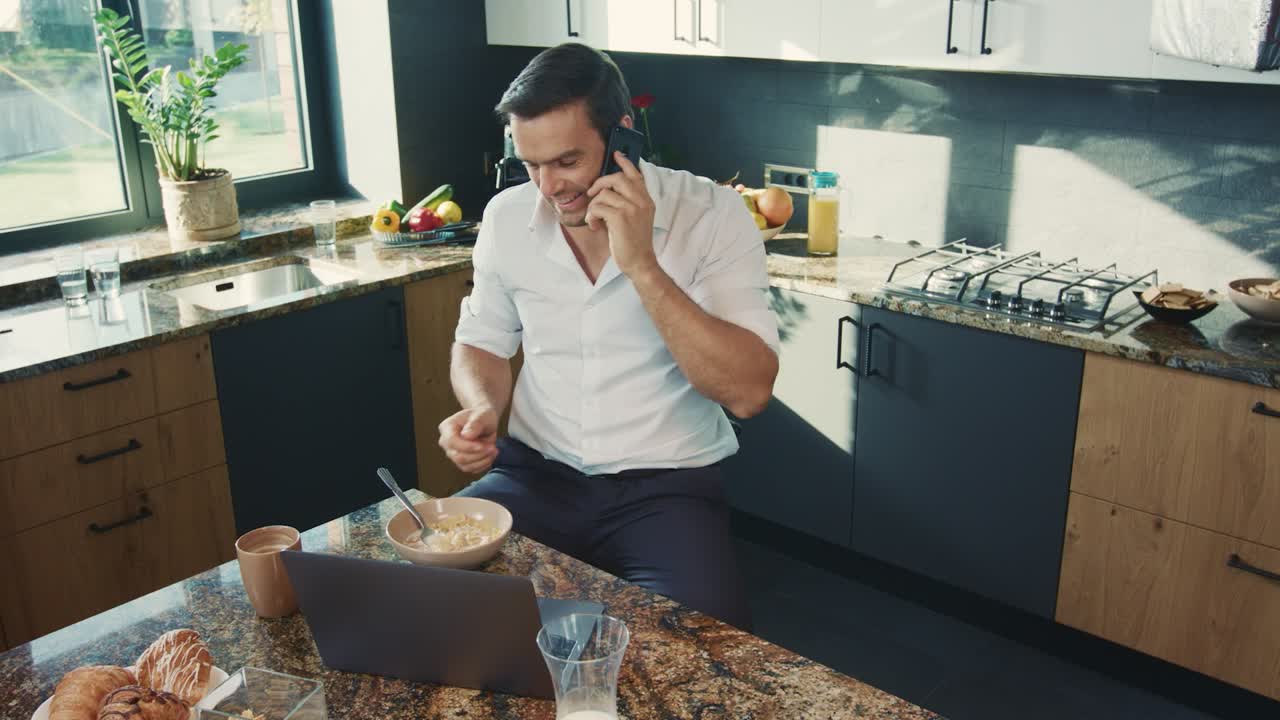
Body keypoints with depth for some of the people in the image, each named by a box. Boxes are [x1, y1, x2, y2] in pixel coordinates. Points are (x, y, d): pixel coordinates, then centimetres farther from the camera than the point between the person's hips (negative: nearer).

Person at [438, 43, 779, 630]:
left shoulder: (712, 214, -12)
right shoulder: (507, 216, 0)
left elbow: (749, 391, -20)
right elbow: (481, 342, 16)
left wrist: (641, 266, -27)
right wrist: (481, 408, -8)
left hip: (667, 485, -3)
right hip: (536, 473, 4)